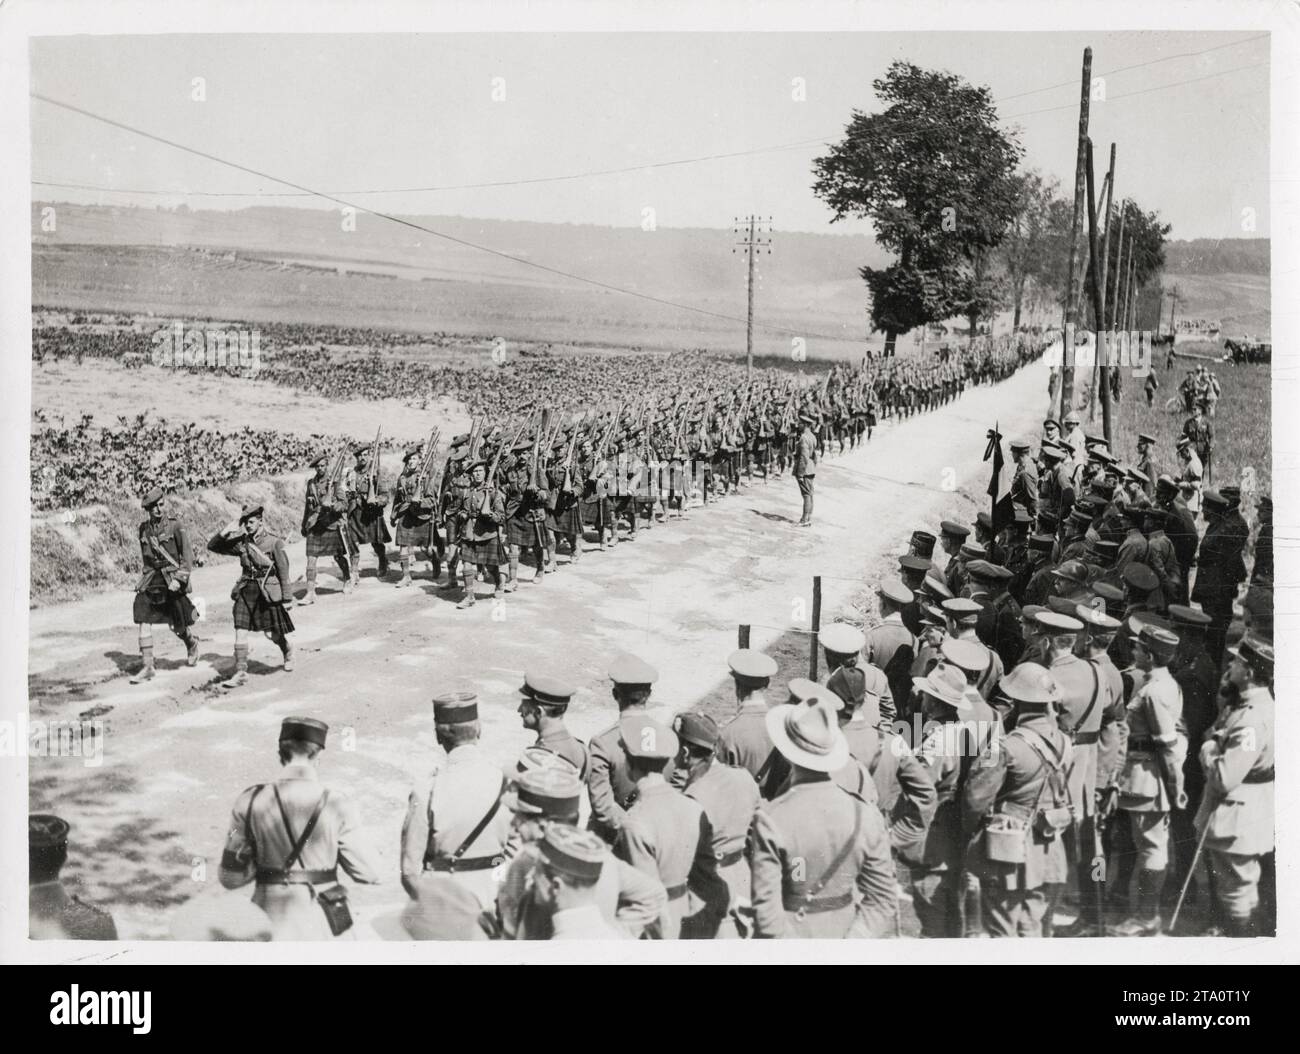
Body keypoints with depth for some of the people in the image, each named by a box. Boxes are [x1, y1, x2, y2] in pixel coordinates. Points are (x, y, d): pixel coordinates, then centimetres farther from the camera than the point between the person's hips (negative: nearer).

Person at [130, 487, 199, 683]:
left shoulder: (175, 527, -8)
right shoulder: (144, 529, 6)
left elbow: (188, 557, -10)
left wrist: (179, 579, -19)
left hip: (172, 581, -4)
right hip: (150, 581, 4)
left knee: (178, 626, 5)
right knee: (144, 622, -7)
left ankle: (191, 643, 40)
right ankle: (147, 667, -3)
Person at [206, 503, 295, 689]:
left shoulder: (274, 542, -8)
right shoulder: (241, 542, 2)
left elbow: (284, 571, -5)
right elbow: (212, 546, 8)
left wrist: (286, 598, -6)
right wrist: (223, 533, -11)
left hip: (268, 591, -3)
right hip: (246, 589, 4)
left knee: (272, 633, 5)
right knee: (240, 631, -6)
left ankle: (288, 651, 37)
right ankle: (241, 672, -2)